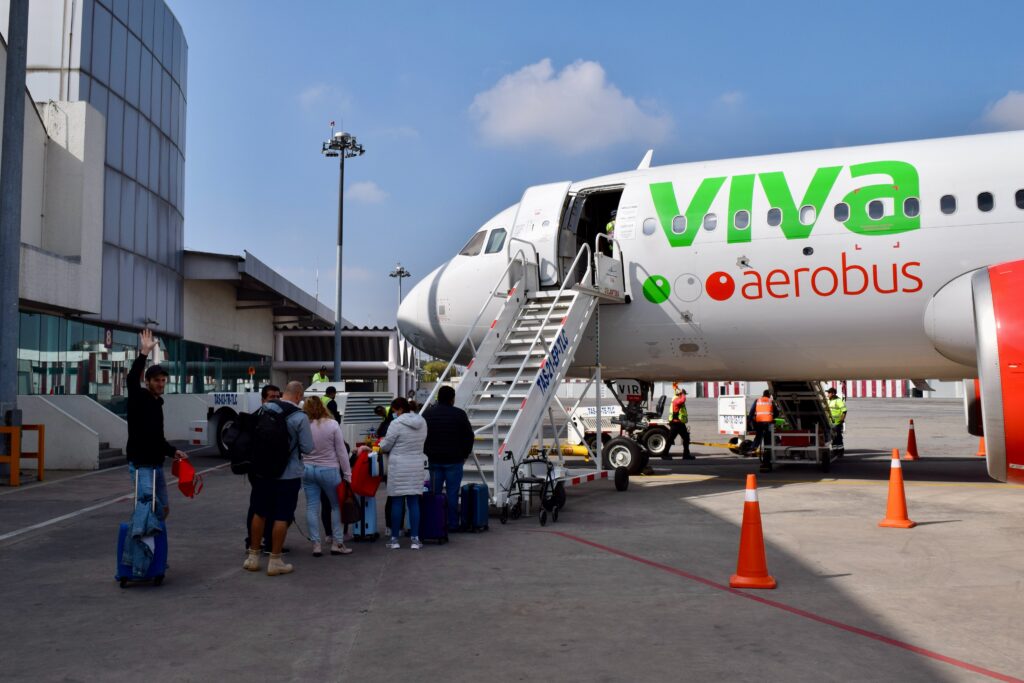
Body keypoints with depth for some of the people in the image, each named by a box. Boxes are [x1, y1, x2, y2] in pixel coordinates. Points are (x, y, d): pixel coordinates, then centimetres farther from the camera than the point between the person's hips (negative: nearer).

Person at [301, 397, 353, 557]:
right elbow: (341, 451, -6)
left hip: (307, 470, 2)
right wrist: (348, 474, -1)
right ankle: (337, 543, 11)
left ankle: (316, 545, 8)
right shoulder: (332, 424, -9)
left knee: (312, 507, 7)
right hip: (328, 470, -2)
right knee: (337, 506, 11)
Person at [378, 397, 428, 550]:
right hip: (417, 466, 5)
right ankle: (415, 539, 8)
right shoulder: (422, 422, 6)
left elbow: (385, 446, -7)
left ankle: (394, 539, 10)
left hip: (399, 467, -5)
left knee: (397, 502, 3)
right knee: (414, 502, 8)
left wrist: (382, 442, 14)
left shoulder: (396, 423, -13)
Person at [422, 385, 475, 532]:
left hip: (434, 459, 3)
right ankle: (453, 524, 5)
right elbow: (469, 436, -3)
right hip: (454, 460, -3)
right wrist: (465, 455, 8)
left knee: (434, 492, 9)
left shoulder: (427, 413, 4)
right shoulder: (459, 414, -7)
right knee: (452, 492, 2)